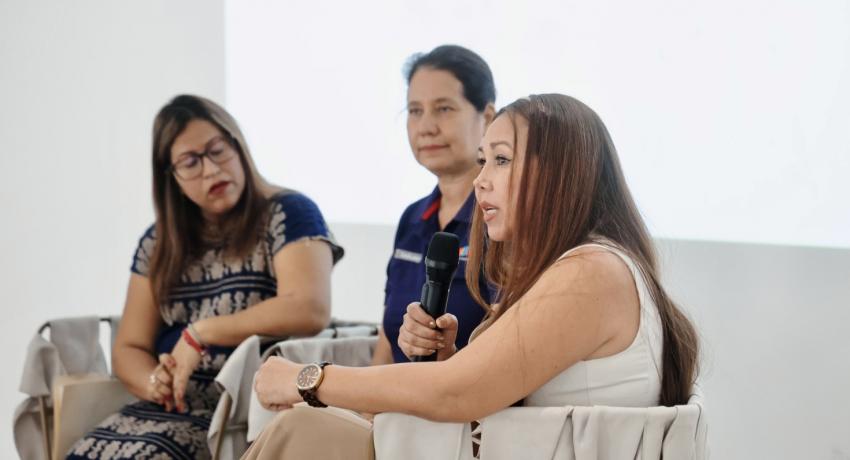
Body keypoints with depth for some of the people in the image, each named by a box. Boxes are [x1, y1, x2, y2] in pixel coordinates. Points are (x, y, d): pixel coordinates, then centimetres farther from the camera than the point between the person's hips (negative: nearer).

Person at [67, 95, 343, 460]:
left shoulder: (287, 215, -3)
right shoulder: (159, 243, 13)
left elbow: (310, 310, -20)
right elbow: (128, 350, 13)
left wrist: (201, 332, -15)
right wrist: (156, 384, -10)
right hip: (170, 410, 5)